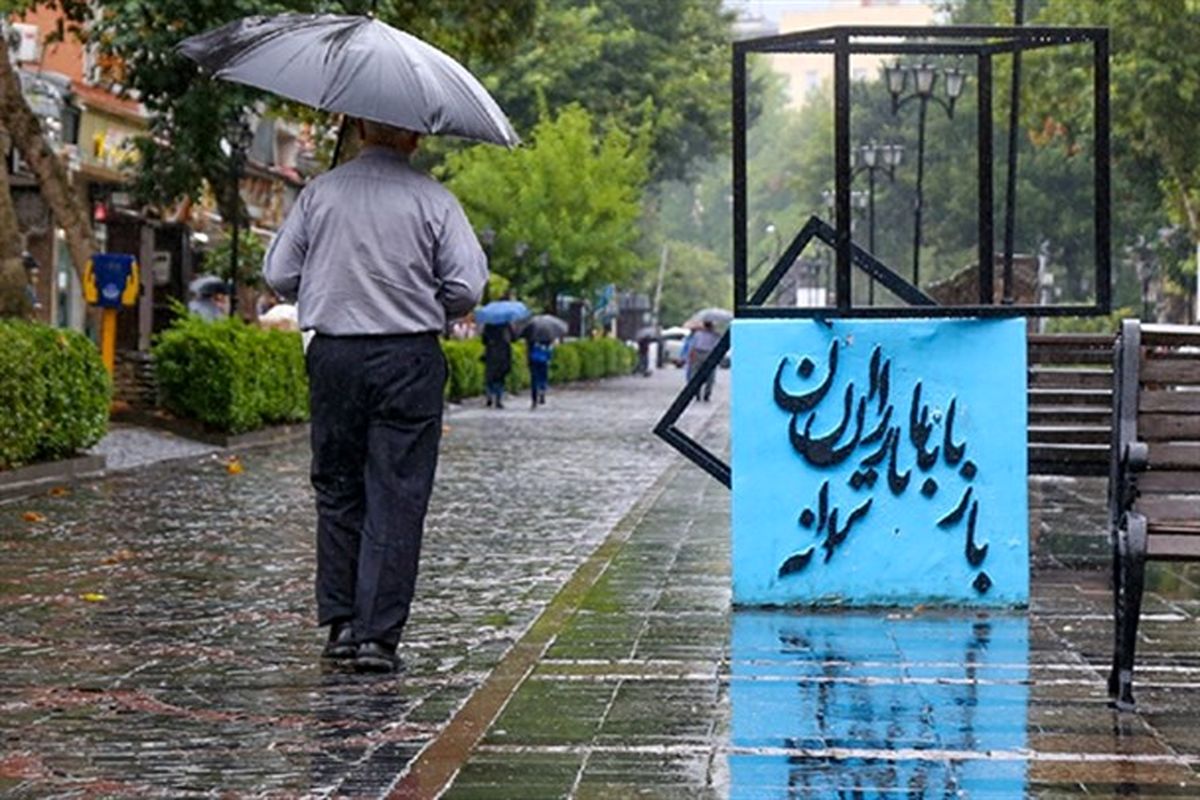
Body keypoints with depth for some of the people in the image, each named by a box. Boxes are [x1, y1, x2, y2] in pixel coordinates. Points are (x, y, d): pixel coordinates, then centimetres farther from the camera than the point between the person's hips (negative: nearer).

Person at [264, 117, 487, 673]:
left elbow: (279, 275, 4)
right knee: (396, 497, 0)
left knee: (337, 488, 14)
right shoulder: (431, 198, -4)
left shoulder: (320, 192, 3)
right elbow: (467, 287, -7)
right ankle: (377, 635, -2)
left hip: (333, 354, 3)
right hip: (409, 358, -2)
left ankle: (341, 622, 15)